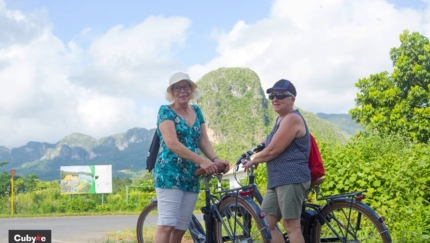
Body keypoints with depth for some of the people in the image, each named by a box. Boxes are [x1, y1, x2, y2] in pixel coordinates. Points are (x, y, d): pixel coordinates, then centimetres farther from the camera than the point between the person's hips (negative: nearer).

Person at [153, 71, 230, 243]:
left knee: (180, 228, 5)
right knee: (166, 226, -14)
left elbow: (204, 141, 7)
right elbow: (172, 143, -17)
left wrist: (215, 159, -14)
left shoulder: (197, 112, 15)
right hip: (170, 174, -6)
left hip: (192, 176, 6)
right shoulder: (165, 111, -4)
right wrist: (201, 161, -24)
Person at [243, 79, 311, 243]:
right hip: (278, 180, 10)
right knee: (266, 224, 8)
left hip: (291, 179, -10)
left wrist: (253, 161, 1)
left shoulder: (292, 119, -11)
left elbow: (272, 151, -14)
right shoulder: (281, 119, 22)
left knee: (291, 226, -10)